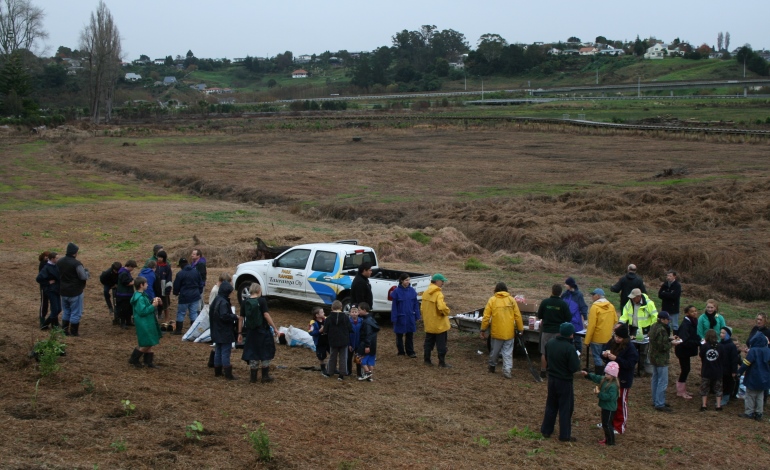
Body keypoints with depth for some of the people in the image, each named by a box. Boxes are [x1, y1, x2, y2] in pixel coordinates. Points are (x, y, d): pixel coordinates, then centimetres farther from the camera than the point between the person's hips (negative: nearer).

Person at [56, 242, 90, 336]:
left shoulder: (59, 262, 2)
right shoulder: (76, 264, -22)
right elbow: (84, 277, -24)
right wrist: (86, 271, -4)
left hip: (63, 291, 7)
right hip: (75, 292, -7)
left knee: (66, 312, 20)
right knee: (76, 313, 5)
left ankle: (65, 330, 24)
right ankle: (74, 332, 9)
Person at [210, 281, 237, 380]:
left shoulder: (216, 300, 8)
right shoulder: (223, 302, -22)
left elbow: (211, 312, 17)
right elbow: (224, 316, -29)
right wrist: (234, 317, -15)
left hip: (217, 332, 9)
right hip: (225, 333, -9)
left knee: (218, 351, 16)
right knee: (225, 352, -4)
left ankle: (217, 371, 24)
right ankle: (228, 374, -1)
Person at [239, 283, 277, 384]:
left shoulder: (245, 303, 2)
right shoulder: (262, 301, -9)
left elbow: (241, 319, 4)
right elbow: (266, 315, -16)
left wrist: (240, 333, 11)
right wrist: (275, 328, -12)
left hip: (250, 332, 3)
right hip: (263, 331, -3)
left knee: (252, 354, 12)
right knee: (265, 353, 9)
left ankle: (253, 377, 15)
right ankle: (265, 377, 12)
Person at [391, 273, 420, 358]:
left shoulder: (412, 290, -3)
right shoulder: (397, 291, -12)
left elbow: (416, 304, 4)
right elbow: (394, 306, -8)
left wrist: (417, 316, 5)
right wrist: (394, 318, -9)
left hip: (410, 317, 2)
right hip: (400, 317, -2)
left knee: (410, 335, 10)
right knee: (399, 335, 11)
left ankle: (410, 352, 20)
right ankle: (401, 352, 23)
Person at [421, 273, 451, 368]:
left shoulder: (426, 292, 6)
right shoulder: (438, 294, -20)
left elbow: (422, 308, 12)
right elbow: (441, 307, -34)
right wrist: (447, 312, -14)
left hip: (429, 324, 7)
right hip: (439, 324, -7)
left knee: (429, 342, 17)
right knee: (441, 344, 3)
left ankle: (427, 360, 22)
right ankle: (442, 362, 6)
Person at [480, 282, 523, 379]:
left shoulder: (492, 300, -3)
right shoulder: (511, 300, 0)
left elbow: (486, 316, -5)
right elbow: (518, 316, 1)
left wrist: (483, 330, 3)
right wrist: (520, 329, 11)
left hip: (497, 332, 0)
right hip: (509, 332, 0)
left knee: (495, 350, 17)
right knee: (508, 353, 5)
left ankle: (492, 366, 33)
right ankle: (507, 371, -3)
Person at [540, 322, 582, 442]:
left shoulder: (550, 342, -4)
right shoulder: (570, 348, -24)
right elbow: (575, 368, -20)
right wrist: (577, 359, -2)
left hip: (551, 378, 6)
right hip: (564, 381, -6)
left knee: (551, 405, 20)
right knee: (565, 408, 6)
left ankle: (546, 430, 27)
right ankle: (565, 435, 12)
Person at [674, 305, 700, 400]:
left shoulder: (694, 322, 2)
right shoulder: (685, 324, -25)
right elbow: (685, 340, -32)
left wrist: (700, 340, -6)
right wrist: (699, 343, -35)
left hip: (687, 350, 8)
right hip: (682, 350, -8)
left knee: (685, 369, 16)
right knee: (685, 369, -1)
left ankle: (682, 390, 28)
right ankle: (680, 391, 12)